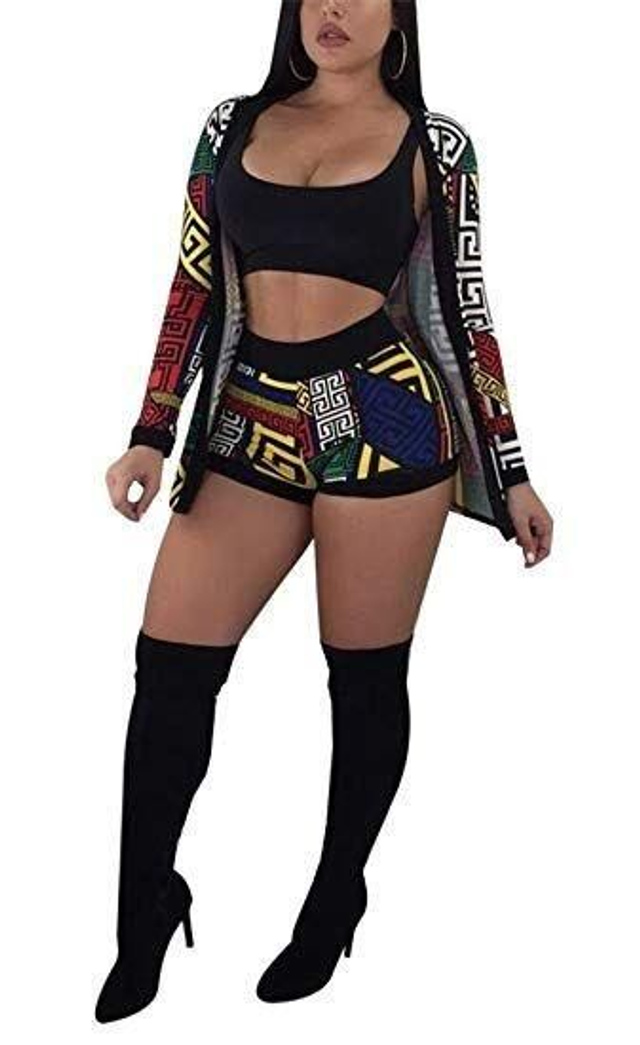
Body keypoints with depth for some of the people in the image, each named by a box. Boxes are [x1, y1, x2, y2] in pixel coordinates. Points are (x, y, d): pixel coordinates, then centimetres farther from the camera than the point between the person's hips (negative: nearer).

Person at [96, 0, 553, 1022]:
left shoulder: (427, 143, 5)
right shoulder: (236, 124, 13)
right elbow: (194, 286, 12)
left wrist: (514, 475, 7)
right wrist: (151, 436, 4)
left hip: (383, 415, -3)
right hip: (253, 420, 3)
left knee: (366, 676, 5)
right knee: (168, 665, -1)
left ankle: (336, 900, 26)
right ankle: (145, 919, 17)